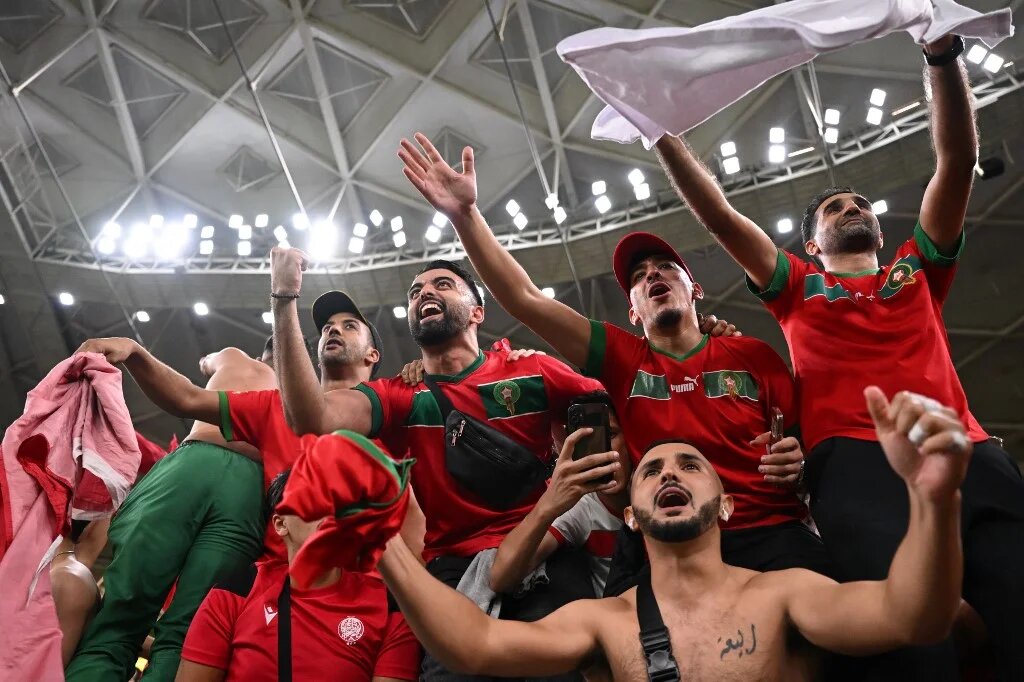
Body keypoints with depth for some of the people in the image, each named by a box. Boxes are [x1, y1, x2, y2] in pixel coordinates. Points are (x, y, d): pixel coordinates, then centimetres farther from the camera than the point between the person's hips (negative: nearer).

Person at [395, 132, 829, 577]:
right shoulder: (623, 358, 13)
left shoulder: (752, 355, 13)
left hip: (771, 534, 0)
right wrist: (465, 214, -1)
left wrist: (800, 456, -8)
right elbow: (526, 299, 6)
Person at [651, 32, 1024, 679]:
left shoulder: (919, 271, 31)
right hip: (856, 458, -2)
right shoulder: (798, 288, 28)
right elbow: (718, 213, 21)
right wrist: (661, 128, 16)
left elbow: (959, 160, 22)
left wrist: (944, 56, 13)